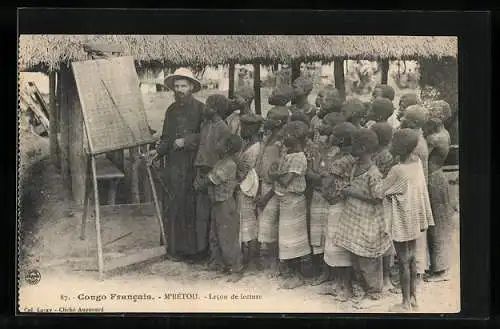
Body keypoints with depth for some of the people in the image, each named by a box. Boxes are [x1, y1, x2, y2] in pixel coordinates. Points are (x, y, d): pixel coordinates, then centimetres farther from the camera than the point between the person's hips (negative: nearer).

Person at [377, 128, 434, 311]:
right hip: (414, 219, 7)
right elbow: (423, 191, 6)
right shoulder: (417, 163, -2)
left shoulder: (397, 170, -25)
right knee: (411, 259, 18)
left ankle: (406, 304, 16)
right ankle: (413, 298, 29)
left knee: (403, 262, 4)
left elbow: (380, 192, -15)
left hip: (401, 222, -7)